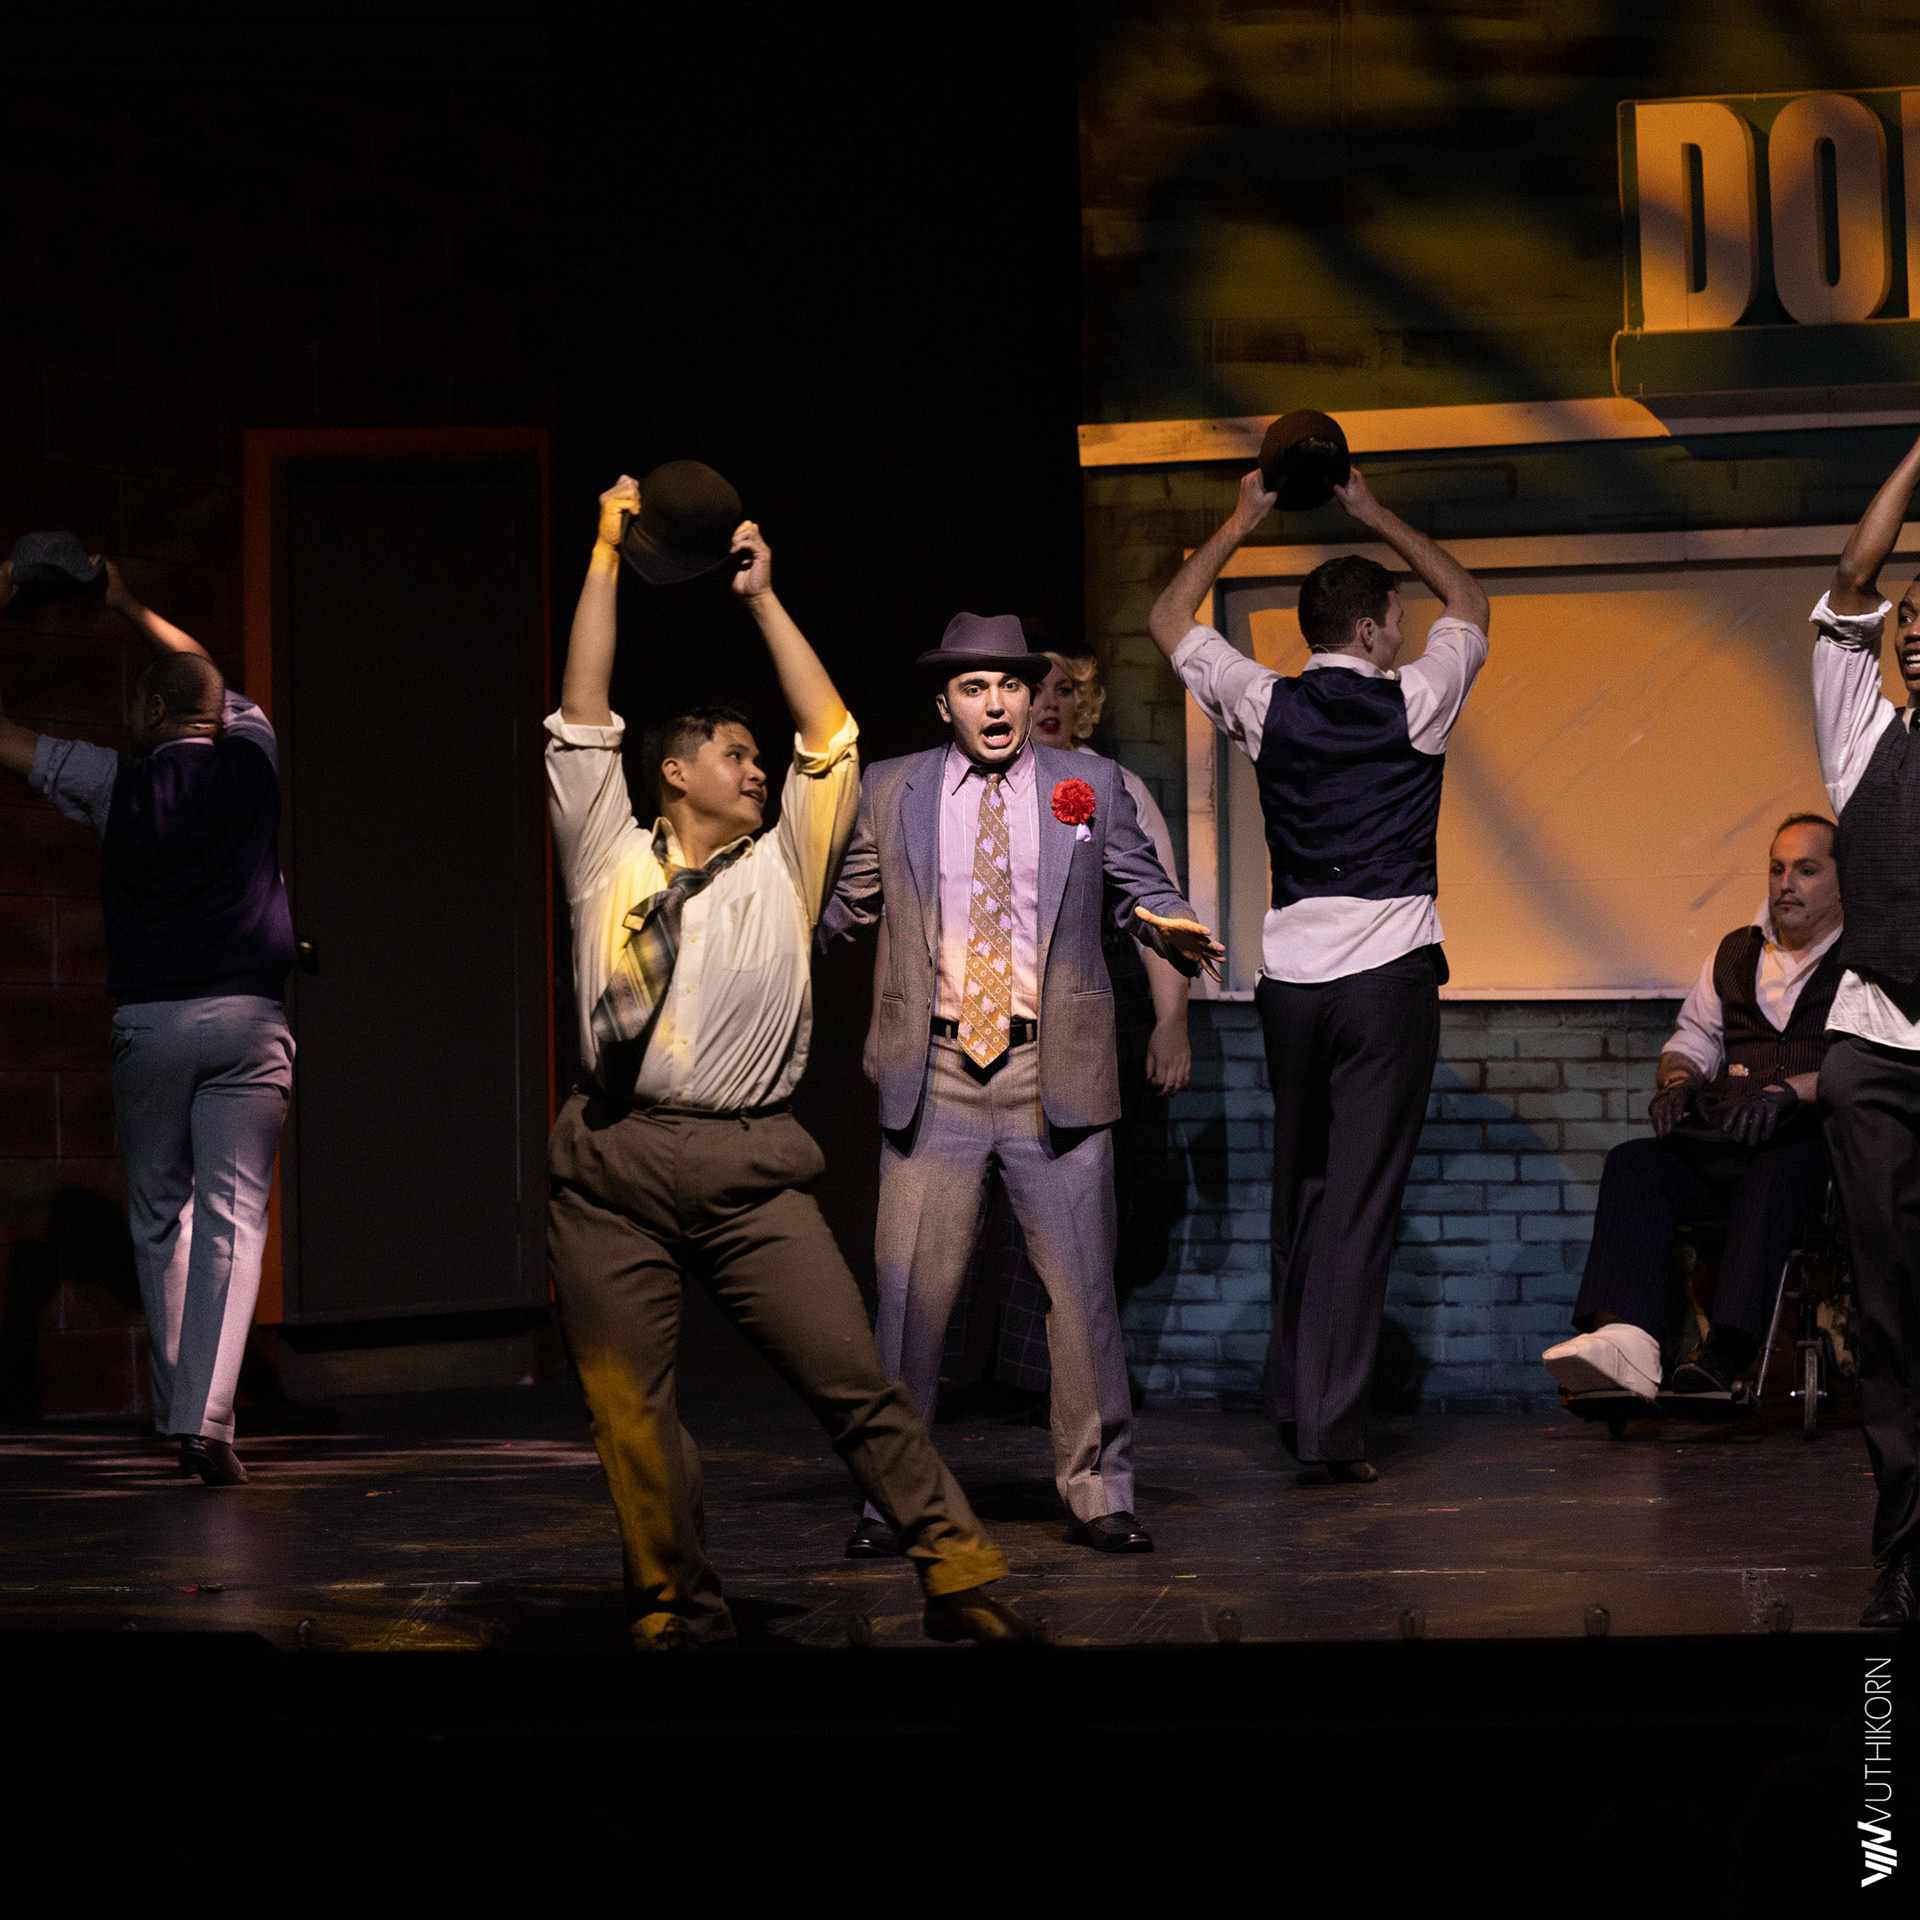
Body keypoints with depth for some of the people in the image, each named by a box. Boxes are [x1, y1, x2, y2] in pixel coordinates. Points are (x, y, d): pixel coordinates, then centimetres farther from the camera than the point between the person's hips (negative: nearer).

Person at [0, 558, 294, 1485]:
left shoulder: (120, 784, -1)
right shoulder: (249, 764, 4)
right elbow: (215, 686, 26)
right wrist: (132, 614, 30)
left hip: (150, 1023, 0)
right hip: (247, 1022, 0)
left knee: (159, 1218, 16)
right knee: (231, 1218, -6)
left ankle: (176, 1407, 21)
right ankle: (208, 1421, -19)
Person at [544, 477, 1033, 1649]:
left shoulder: (782, 872, 18)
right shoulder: (612, 858, 14)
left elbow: (831, 736, 18)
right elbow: (584, 717, 11)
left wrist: (762, 595, 21)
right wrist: (607, 557, 11)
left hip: (751, 1172, 0)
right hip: (615, 1169, 0)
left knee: (856, 1379, -7)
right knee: (632, 1416, -1)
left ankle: (960, 1581, -6)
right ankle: (678, 1615, 8)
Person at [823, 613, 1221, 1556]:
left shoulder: (1089, 783, 8)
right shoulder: (892, 790, 9)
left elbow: (1141, 886, 10)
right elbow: (840, 902, 15)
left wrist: (1169, 924, -12)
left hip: (1054, 1079, 0)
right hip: (933, 1080, 0)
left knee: (1082, 1290, 1)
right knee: (909, 1291, -1)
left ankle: (1097, 1493, 12)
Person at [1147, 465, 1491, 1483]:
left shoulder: (1268, 707, 3)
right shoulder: (1414, 703, -2)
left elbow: (1169, 620, 20)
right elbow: (1469, 603, 18)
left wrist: (1240, 523, 25)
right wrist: (1377, 517, 21)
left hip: (1289, 979, 4)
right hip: (1389, 978, -3)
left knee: (1298, 1188, 17)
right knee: (1360, 1201, -6)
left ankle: (1291, 1397, 23)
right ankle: (1332, 1428, -9)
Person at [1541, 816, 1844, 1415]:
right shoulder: (1734, 953, 26)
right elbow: (1692, 1040, 24)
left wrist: (1789, 1091, -21)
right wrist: (1678, 1080, 0)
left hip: (1816, 1146, -5)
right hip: (1720, 1147, 5)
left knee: (1772, 1175, -39)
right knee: (1633, 1162, -24)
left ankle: (1721, 1361, -53)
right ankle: (1626, 1342, -46)